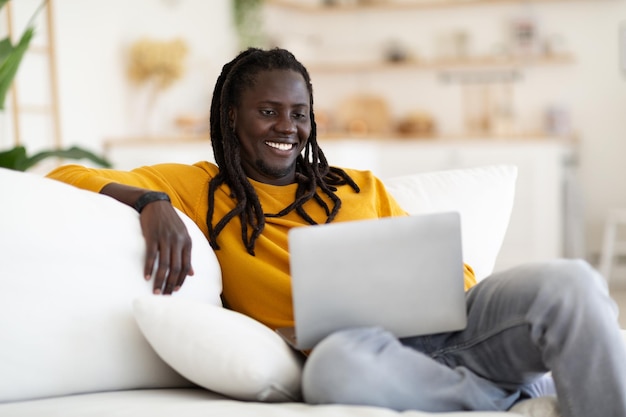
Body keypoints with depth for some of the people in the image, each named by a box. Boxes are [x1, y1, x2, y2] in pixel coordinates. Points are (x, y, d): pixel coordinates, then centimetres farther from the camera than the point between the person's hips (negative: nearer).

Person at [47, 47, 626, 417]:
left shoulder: (362, 188, 27)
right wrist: (150, 201, -12)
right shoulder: (201, 188, 17)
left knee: (570, 281, -24)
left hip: (438, 326, 3)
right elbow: (66, 179, 9)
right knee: (338, 361, -40)